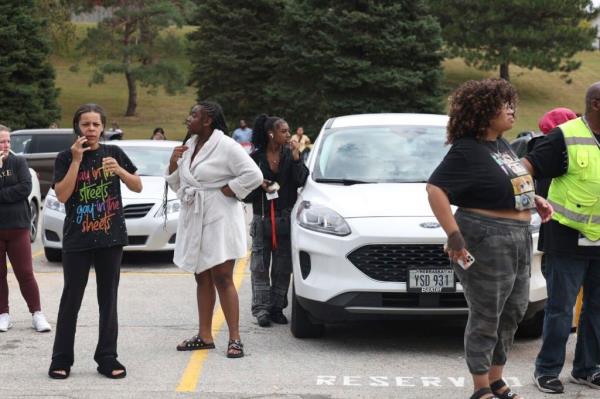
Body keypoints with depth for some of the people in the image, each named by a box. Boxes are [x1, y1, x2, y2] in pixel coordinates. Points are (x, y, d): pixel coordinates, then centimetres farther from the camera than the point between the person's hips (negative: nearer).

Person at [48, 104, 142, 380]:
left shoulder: (113, 153, 6)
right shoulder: (66, 158, 1)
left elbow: (138, 187, 5)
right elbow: (62, 195, -11)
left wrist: (119, 170, -14)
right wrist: (76, 159, -15)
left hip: (111, 236, 2)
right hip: (77, 239, -2)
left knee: (108, 299, 5)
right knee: (71, 299, -1)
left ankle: (107, 358, 10)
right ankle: (61, 359, 6)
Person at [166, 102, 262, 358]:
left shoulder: (226, 146, -11)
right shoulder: (189, 145, 12)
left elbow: (254, 175, -16)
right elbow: (176, 184, 17)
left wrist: (228, 190, -12)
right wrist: (174, 164, 0)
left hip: (219, 221, -8)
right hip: (193, 221, 8)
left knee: (222, 279, -9)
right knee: (202, 279, 11)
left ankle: (234, 338, -7)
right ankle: (205, 336, 17)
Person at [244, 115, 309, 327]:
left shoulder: (290, 154, 4)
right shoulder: (256, 158, 1)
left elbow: (301, 181, -8)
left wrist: (296, 159, -16)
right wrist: (260, 186, -13)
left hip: (285, 218, 1)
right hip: (262, 218, -1)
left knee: (282, 267, 5)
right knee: (260, 267, -1)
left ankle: (277, 308, 14)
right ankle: (261, 309, 2)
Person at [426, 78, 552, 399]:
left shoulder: (502, 146, 12)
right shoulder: (467, 151, -15)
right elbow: (435, 189, -23)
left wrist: (535, 200, 11)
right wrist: (454, 235, -26)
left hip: (518, 238, 9)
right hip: (486, 240, -9)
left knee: (512, 312, 16)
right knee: (486, 318, -1)